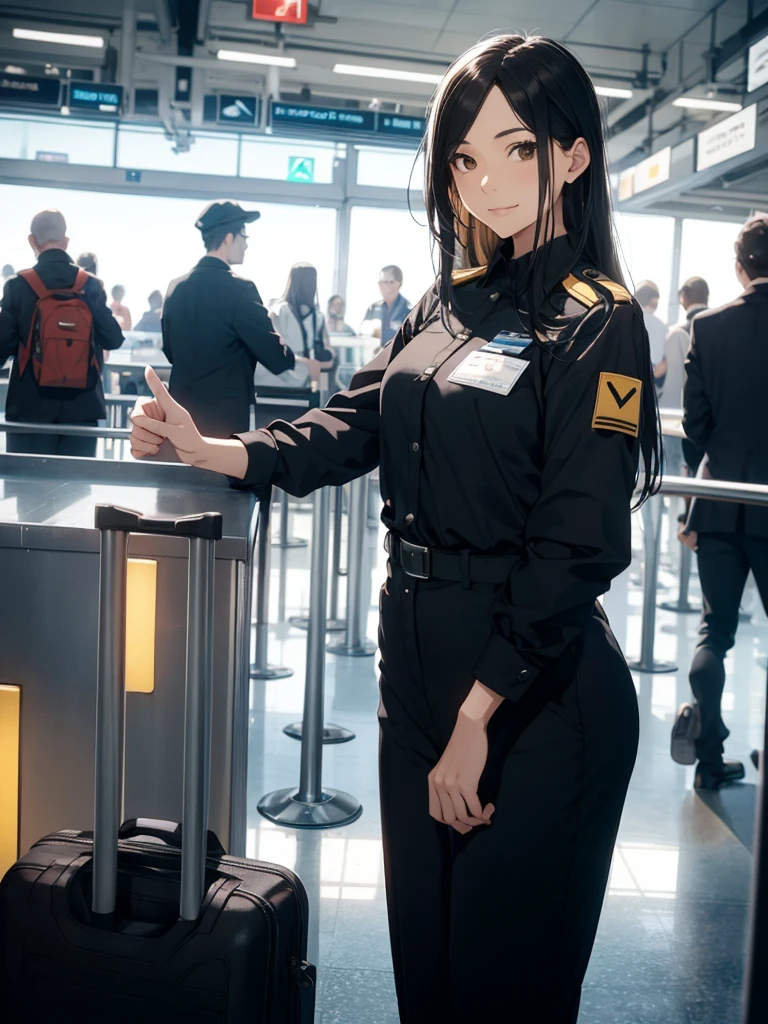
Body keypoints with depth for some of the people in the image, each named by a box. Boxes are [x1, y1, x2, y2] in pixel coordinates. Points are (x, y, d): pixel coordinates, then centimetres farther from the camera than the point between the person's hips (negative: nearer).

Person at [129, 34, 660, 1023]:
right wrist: (207, 449, -10)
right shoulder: (447, 306, 10)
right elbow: (347, 429, 4)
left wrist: (477, 718, -17)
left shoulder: (597, 324, -11)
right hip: (419, 664, 6)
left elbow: (574, 551, -17)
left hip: (535, 693, -6)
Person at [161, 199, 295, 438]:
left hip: (181, 413, 7)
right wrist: (301, 364, 7)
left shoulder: (176, 289, 8)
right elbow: (275, 357, -13)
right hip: (224, 418, -7)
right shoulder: (238, 290, -15)